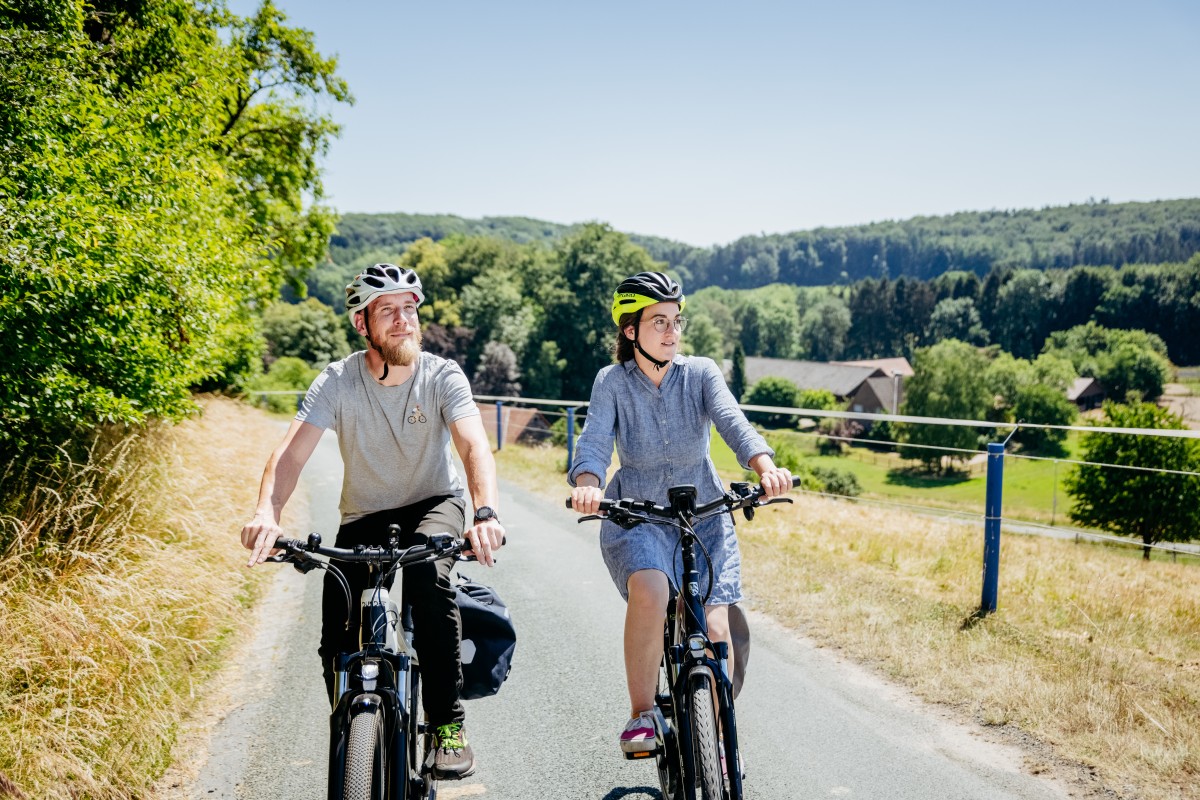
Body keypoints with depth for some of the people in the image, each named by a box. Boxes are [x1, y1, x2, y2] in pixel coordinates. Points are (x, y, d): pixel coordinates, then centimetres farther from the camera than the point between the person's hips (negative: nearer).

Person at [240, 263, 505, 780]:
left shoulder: (443, 376, -17)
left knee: (428, 574, -35)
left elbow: (475, 447, -31)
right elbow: (291, 452, -26)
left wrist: (486, 513, -51)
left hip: (433, 504, -1)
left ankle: (448, 726, -22)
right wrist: (267, 513, -47)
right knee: (337, 645, -13)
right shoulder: (337, 381, -15)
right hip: (364, 517, 2)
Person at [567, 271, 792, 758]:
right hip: (635, 516, -1)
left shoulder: (701, 373, 0)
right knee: (650, 590, -32)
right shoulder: (612, 382, -2)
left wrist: (766, 467, -37)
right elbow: (594, 439, -17)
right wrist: (587, 485, -40)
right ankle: (641, 714, -12)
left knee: (714, 630, -14)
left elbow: (733, 422, -17)